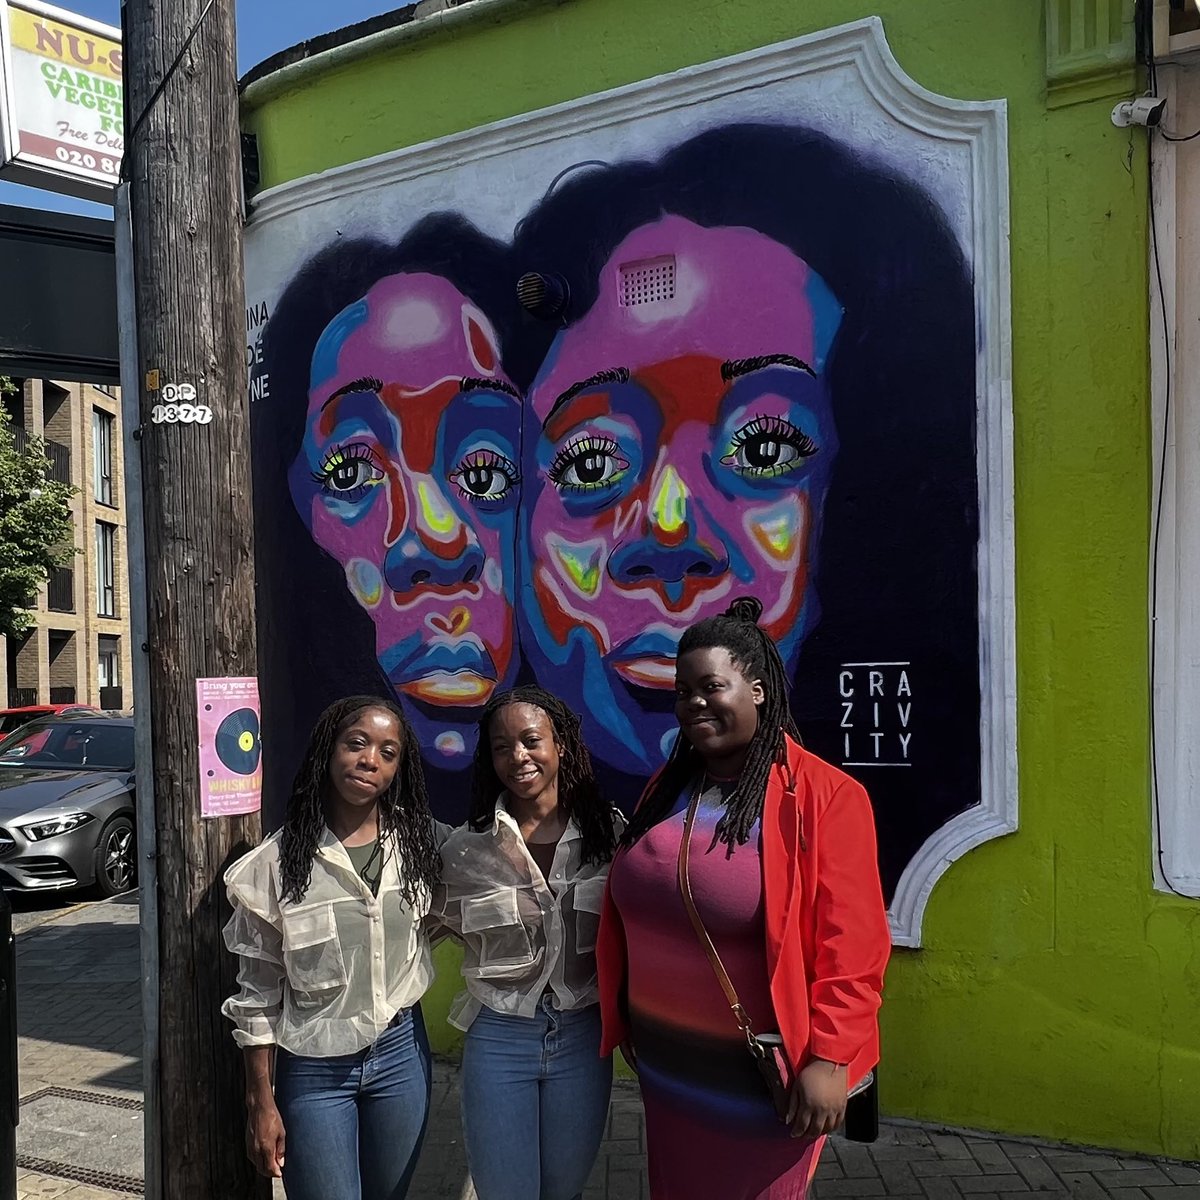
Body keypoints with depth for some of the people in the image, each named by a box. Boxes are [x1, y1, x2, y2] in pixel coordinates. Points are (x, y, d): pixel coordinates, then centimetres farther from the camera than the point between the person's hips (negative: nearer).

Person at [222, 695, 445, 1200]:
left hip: (402, 1051, 3)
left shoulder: (419, 841, -5)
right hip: (313, 1068, -3)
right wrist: (261, 1103, -4)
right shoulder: (279, 860, -13)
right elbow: (258, 993, -6)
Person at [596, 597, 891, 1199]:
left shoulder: (824, 795, -16)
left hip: (761, 1075, -6)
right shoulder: (667, 787, 5)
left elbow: (851, 946, -18)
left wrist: (828, 1058, -20)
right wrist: (625, 1020, 15)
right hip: (666, 1063, 6)